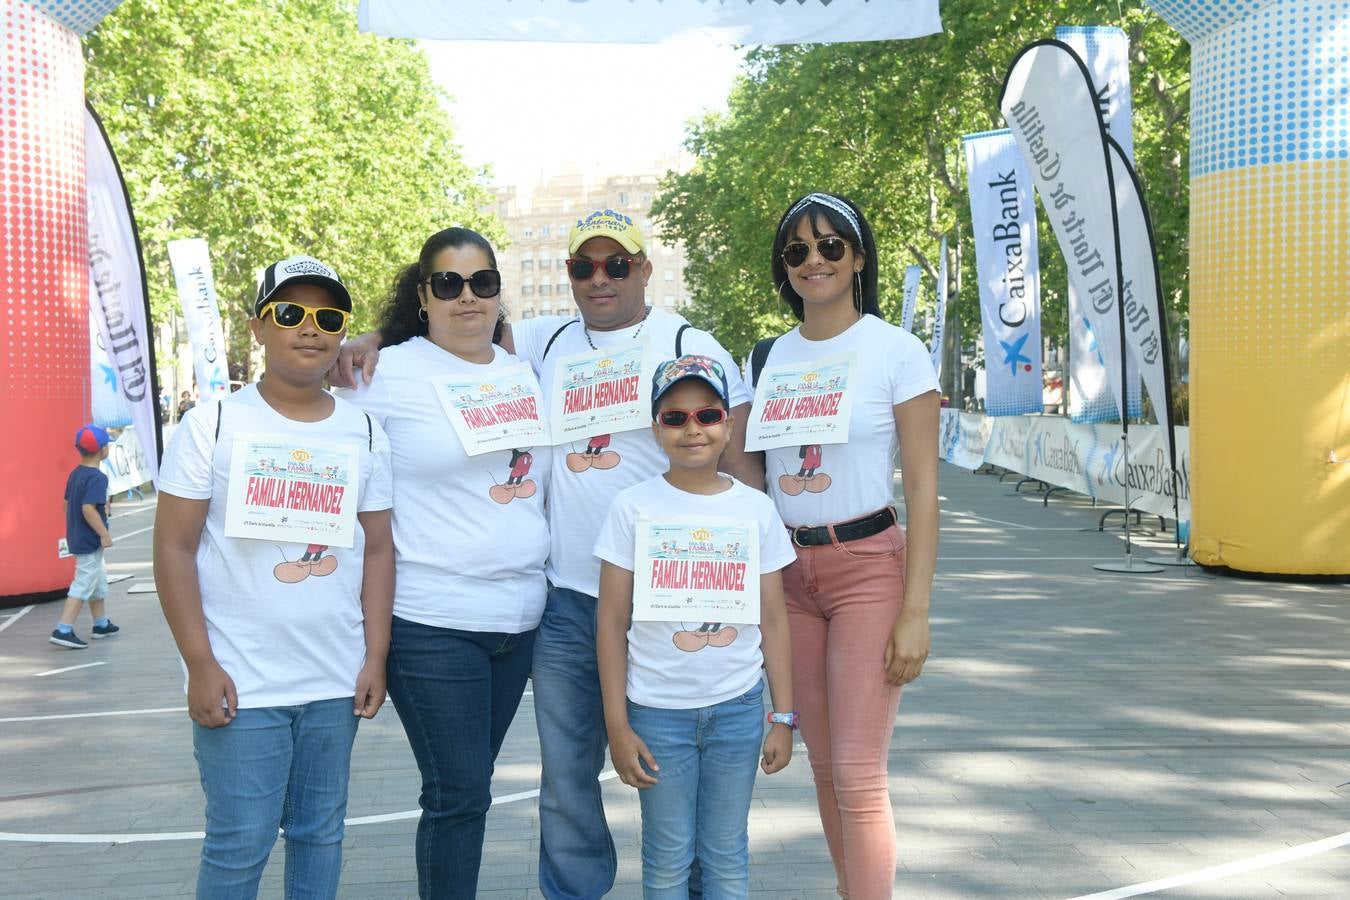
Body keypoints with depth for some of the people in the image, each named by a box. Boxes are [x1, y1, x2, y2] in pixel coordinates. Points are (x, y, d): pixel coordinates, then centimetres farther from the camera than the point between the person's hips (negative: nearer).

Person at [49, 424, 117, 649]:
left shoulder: (75, 474, 7)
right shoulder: (97, 477, -20)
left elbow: (68, 503, 13)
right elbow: (88, 508, -27)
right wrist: (104, 534, -23)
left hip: (77, 537, 10)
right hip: (90, 541, -10)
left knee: (99, 580, 21)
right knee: (83, 585, -6)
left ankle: (101, 624, 32)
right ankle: (63, 630, -8)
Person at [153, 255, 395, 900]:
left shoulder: (364, 432, 7)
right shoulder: (213, 424, -3)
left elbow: (377, 549, 10)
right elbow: (174, 548, -5)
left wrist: (375, 658, 3)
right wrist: (200, 665, -10)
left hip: (337, 683, 3)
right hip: (240, 684, -3)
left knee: (320, 833, 12)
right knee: (239, 844, 0)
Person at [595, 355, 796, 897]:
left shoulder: (756, 509, 1)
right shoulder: (633, 507, -5)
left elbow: (773, 621, 5)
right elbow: (612, 624, -4)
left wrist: (783, 717, 3)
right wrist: (617, 725, -6)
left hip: (738, 706, 2)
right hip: (657, 710, -1)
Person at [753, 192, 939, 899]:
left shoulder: (897, 352, -5)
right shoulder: (766, 357, 8)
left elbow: (923, 490, -8)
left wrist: (915, 611, -13)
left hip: (868, 565, -5)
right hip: (786, 572, 5)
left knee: (858, 775, -8)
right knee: (825, 770, 10)